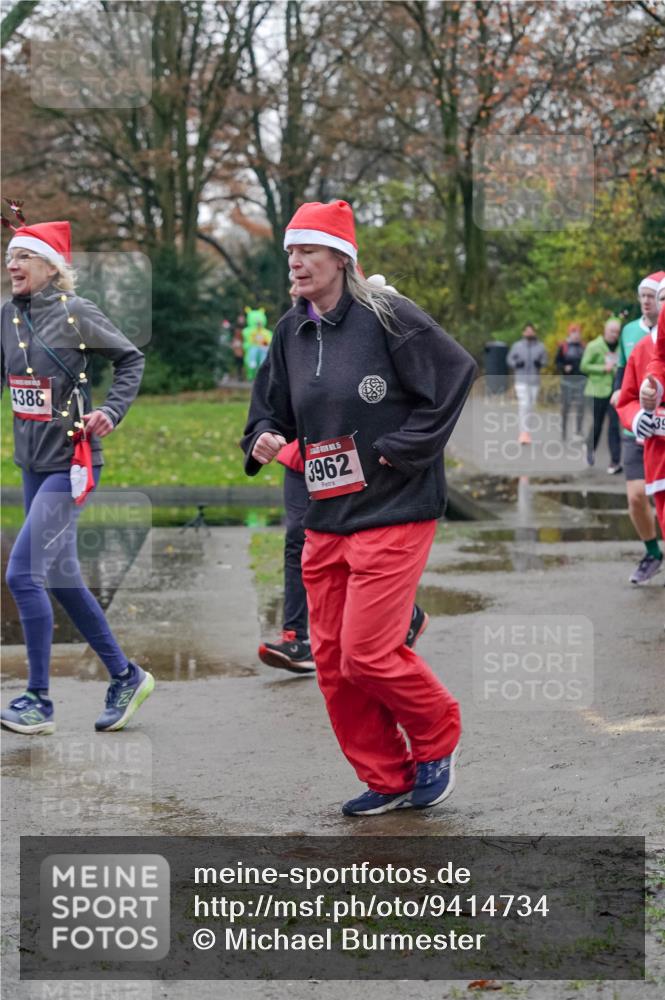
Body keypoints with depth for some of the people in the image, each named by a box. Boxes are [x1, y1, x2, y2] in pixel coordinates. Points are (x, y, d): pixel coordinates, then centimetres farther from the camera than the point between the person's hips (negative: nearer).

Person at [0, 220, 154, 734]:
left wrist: (112, 411, -11)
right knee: (60, 576, 12)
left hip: (71, 463, -7)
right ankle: (125, 676, 25)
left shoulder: (77, 314, -10)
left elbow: (131, 359, 0)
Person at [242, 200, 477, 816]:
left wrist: (402, 449, -12)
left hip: (393, 515, -7)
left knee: (367, 654, -12)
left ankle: (437, 740, 15)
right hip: (325, 521, 7)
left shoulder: (386, 318, -11)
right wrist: (263, 439, -5)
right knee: (333, 660, 6)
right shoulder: (291, 332, 9)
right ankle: (387, 780, 20)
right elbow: (271, 407, 18)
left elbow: (456, 372, -10)